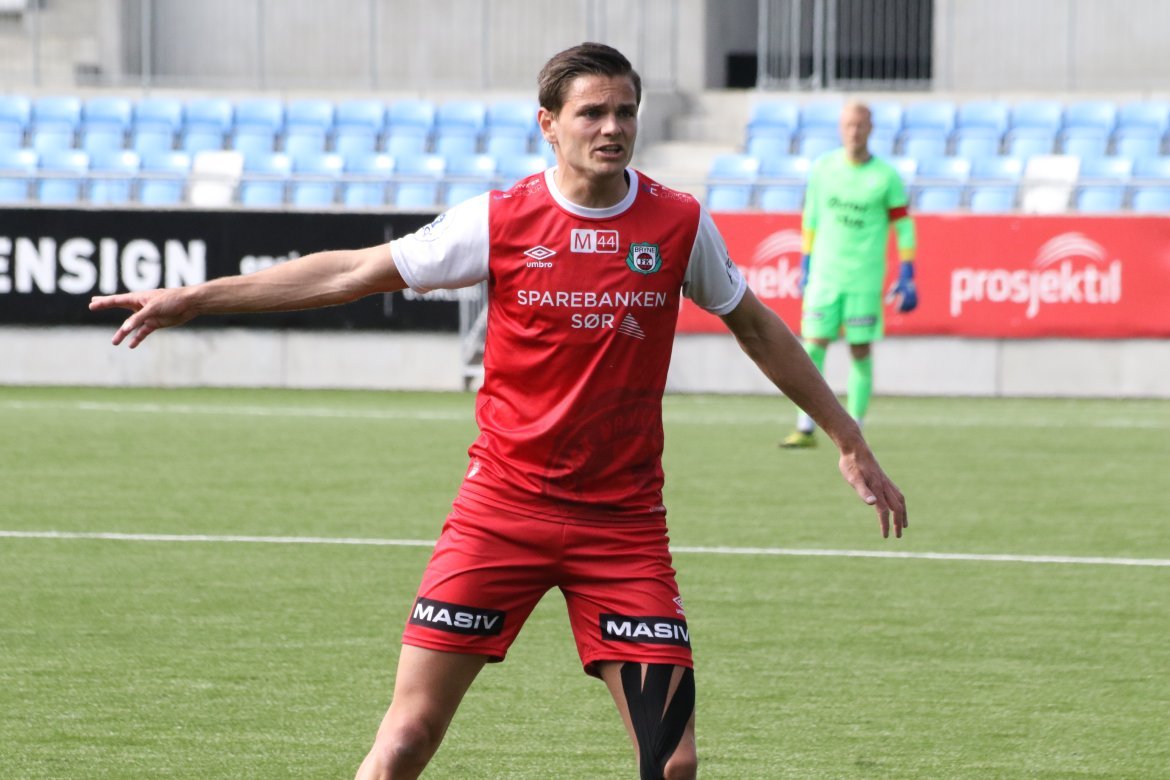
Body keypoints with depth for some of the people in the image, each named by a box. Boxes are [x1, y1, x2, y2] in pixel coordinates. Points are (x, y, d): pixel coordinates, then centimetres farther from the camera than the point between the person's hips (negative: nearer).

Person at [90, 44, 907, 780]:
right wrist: (194, 298, 1)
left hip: (623, 522, 1)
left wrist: (851, 442, 19)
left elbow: (757, 328, 16)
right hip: (503, 505, -1)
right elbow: (352, 272, 2)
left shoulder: (680, 225, 0)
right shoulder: (499, 221, -4)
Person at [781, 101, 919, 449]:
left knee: (861, 352, -1)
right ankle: (805, 430, -1)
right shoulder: (822, 169, 5)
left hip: (865, 280, -2)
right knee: (812, 348, -4)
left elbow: (904, 227, 2)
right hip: (823, 276, 2)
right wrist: (805, 267, 14)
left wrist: (906, 278, -2)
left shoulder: (886, 177, -3)